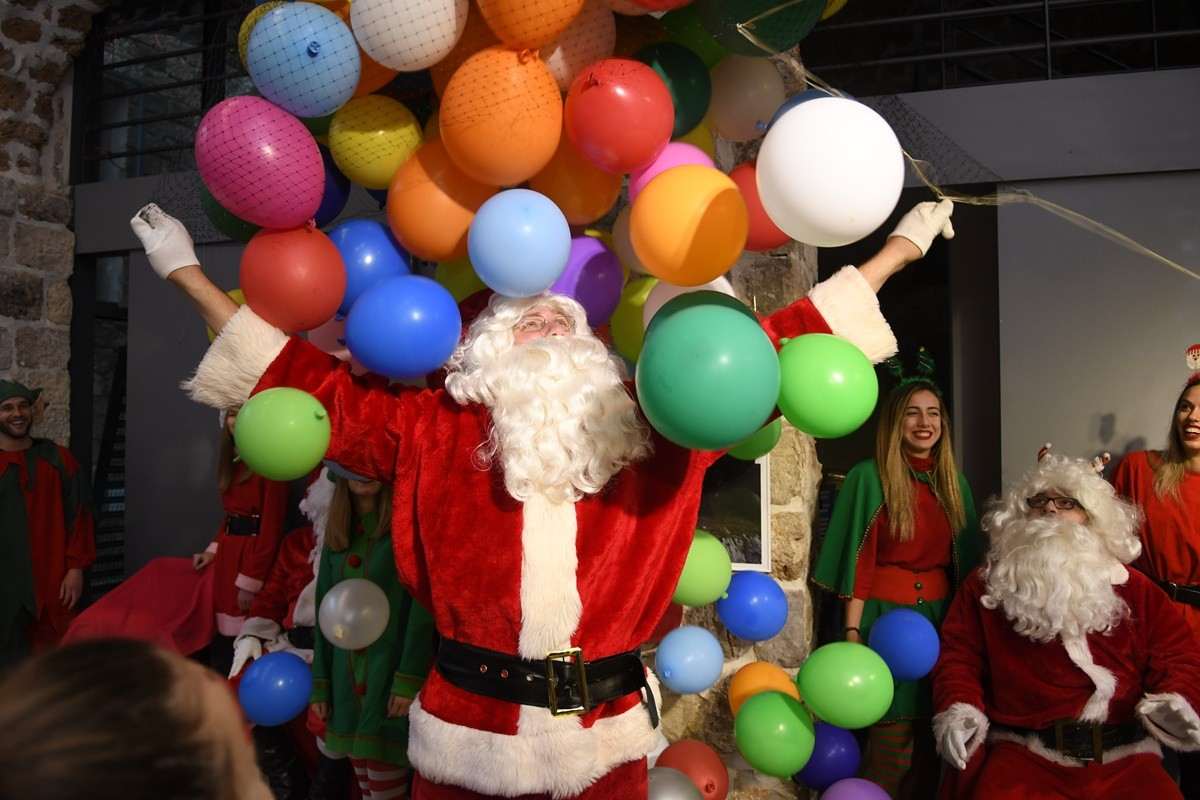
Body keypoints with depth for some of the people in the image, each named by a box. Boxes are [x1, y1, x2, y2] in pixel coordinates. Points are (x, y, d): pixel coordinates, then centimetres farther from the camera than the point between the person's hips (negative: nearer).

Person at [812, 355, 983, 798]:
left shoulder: (953, 480, 9)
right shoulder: (869, 477, -7)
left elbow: (966, 560, 14)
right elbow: (859, 563, -10)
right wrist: (853, 631, -15)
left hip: (942, 618, 5)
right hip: (886, 618, -5)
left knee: (932, 741, 12)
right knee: (891, 743, 0)